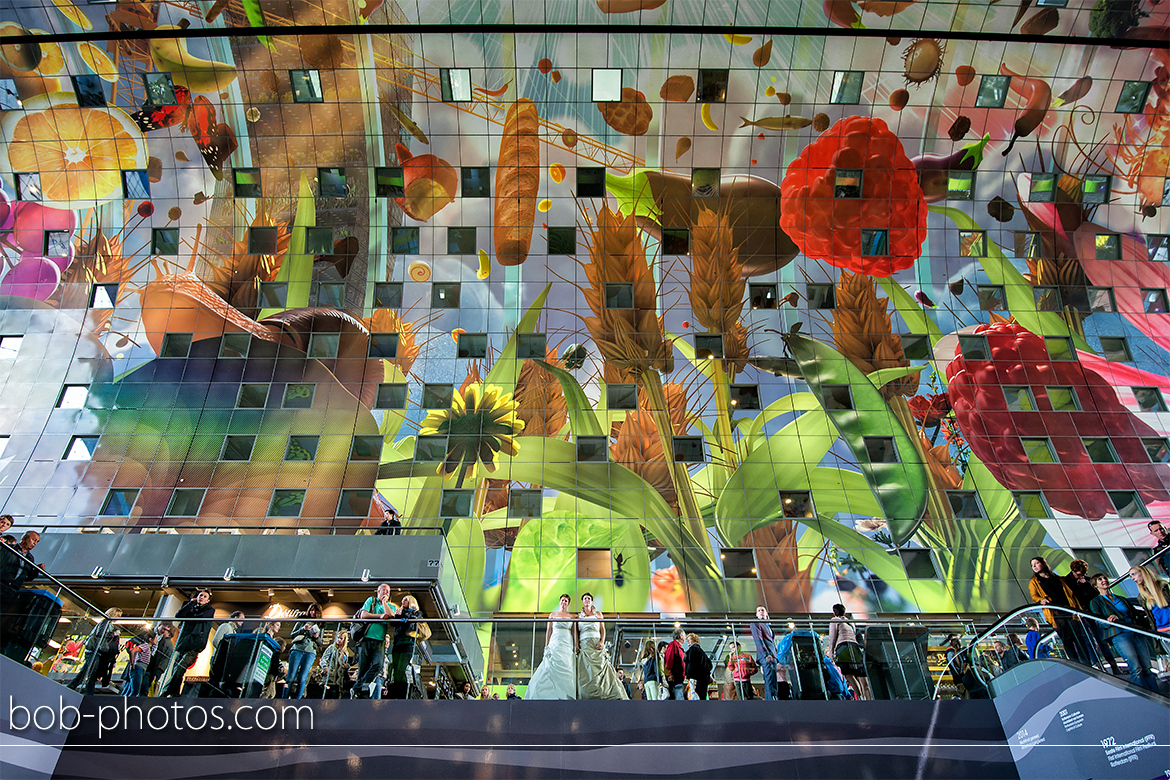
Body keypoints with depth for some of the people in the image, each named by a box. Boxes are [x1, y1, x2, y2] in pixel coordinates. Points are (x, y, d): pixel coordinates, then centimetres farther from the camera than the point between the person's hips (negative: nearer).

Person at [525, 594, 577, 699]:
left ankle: (567, 696, -6)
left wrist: (576, 646, 1)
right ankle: (551, 695, -9)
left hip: (567, 645, 1)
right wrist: (546, 646, 2)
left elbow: (574, 633, 10)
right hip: (555, 644, -1)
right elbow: (548, 631, 9)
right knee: (552, 669, -11)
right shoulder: (552, 615, 11)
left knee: (567, 670, -8)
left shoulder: (571, 616, 12)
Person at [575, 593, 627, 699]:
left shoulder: (598, 614, 19)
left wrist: (602, 642, -4)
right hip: (584, 645, 0)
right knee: (586, 672, -11)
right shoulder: (578, 615, 18)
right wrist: (576, 645, -3)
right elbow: (576, 632, 12)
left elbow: (603, 629, 13)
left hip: (597, 645, 0)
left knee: (601, 670, -12)